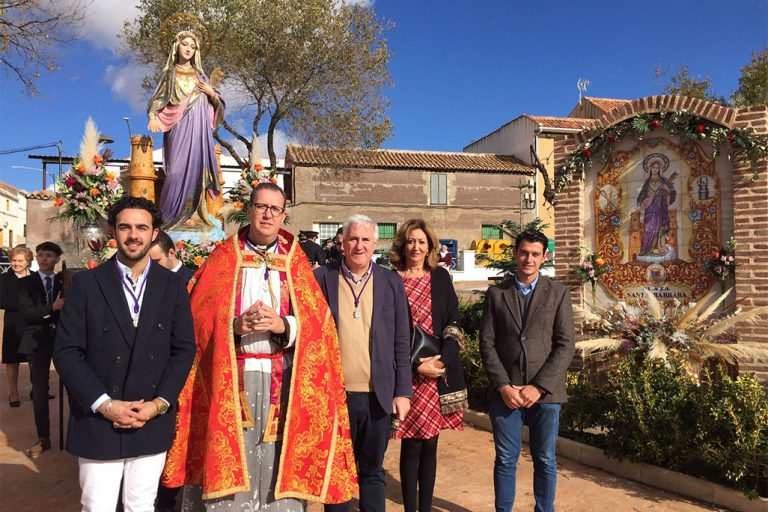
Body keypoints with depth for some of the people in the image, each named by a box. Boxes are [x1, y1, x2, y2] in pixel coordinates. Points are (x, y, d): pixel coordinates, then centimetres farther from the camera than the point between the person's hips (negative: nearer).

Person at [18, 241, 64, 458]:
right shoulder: (26, 282, 4)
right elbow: (26, 312, -9)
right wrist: (52, 307, -23)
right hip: (38, 341, 0)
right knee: (40, 391, 5)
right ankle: (43, 438, 17)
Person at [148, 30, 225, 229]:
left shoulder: (200, 74, 17)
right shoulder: (169, 73, 13)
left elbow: (216, 102, 18)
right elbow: (158, 99, 6)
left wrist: (212, 93, -4)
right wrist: (153, 117, -11)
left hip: (199, 125, 2)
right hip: (180, 125, -2)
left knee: (200, 164, -3)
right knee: (179, 166, -8)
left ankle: (201, 209, -1)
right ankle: (172, 213, -4)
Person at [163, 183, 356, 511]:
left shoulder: (296, 263, 9)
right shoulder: (223, 258, 7)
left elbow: (318, 321, 2)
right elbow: (198, 317, 1)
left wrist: (283, 325, -16)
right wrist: (234, 325, -16)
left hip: (283, 382, 1)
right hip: (229, 380, -1)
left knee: (278, 463, 3)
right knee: (227, 468, 0)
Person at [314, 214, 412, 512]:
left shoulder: (392, 283, 4)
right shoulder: (322, 278, 0)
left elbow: (401, 342, 5)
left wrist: (402, 392, 1)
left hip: (378, 396, 1)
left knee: (372, 470, 14)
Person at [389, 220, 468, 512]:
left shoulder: (441, 277, 8)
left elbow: (453, 325, 5)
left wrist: (440, 361, -10)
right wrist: (417, 366, -12)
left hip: (439, 371, 3)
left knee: (430, 444, 9)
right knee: (412, 444, -1)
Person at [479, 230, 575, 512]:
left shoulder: (558, 293, 3)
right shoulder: (496, 293, 5)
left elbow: (565, 346, -3)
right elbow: (487, 344, 2)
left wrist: (539, 387, -11)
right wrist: (503, 385, -9)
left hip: (545, 392, 0)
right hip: (505, 391, 1)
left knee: (545, 461, 11)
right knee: (505, 460, 9)